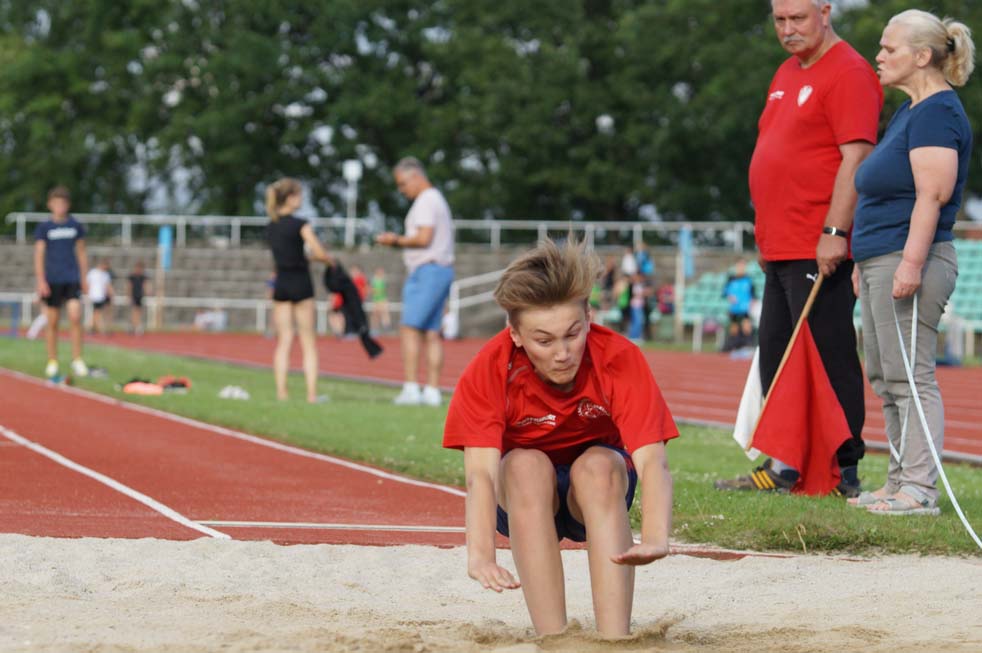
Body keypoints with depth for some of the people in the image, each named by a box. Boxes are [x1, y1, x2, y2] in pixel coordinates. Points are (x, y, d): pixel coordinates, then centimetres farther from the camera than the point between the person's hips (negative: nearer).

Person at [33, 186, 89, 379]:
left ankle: (77, 360, -7)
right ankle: (52, 362, 13)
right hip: (52, 281, -1)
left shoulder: (75, 226, 7)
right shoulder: (44, 227, 1)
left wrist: (84, 278, 13)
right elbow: (39, 254, 0)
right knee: (53, 321, 3)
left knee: (75, 316, -14)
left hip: (72, 279, 1)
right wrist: (41, 281, -9)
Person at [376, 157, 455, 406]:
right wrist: (398, 240, 15)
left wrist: (397, 240, -5)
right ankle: (432, 391, 4)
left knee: (410, 329, -12)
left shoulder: (426, 201, -9)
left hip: (428, 271, -10)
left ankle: (411, 388, -18)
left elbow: (424, 238, -20)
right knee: (431, 333, 7)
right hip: (440, 271, 10)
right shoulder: (437, 199, 23)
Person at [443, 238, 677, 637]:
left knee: (599, 464, -33)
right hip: (523, 499, 0)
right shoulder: (490, 370, -26)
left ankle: (615, 642, -39)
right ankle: (553, 640, -35)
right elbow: (480, 471, -37)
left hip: (599, 491, 0)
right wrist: (480, 555, -56)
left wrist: (655, 539, -58)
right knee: (528, 465, -33)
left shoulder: (620, 358, -26)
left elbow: (651, 459, -38)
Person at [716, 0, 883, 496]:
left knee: (829, 358, -8)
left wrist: (834, 232, -23)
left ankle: (843, 472, -5)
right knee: (777, 358, 12)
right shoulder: (787, 73, 19)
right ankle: (784, 467, 18)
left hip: (820, 251, -10)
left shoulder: (848, 73, -10)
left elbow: (855, 157, -18)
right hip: (781, 249, 10)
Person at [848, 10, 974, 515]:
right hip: (881, 261, 11)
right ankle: (900, 483, 18)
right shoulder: (909, 112, 20)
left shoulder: (938, 112, -12)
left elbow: (932, 195, -21)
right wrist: (865, 262, 24)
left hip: (909, 261, -11)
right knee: (886, 379, 13)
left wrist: (910, 263, -26)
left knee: (910, 377, -11)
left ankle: (919, 490, -11)